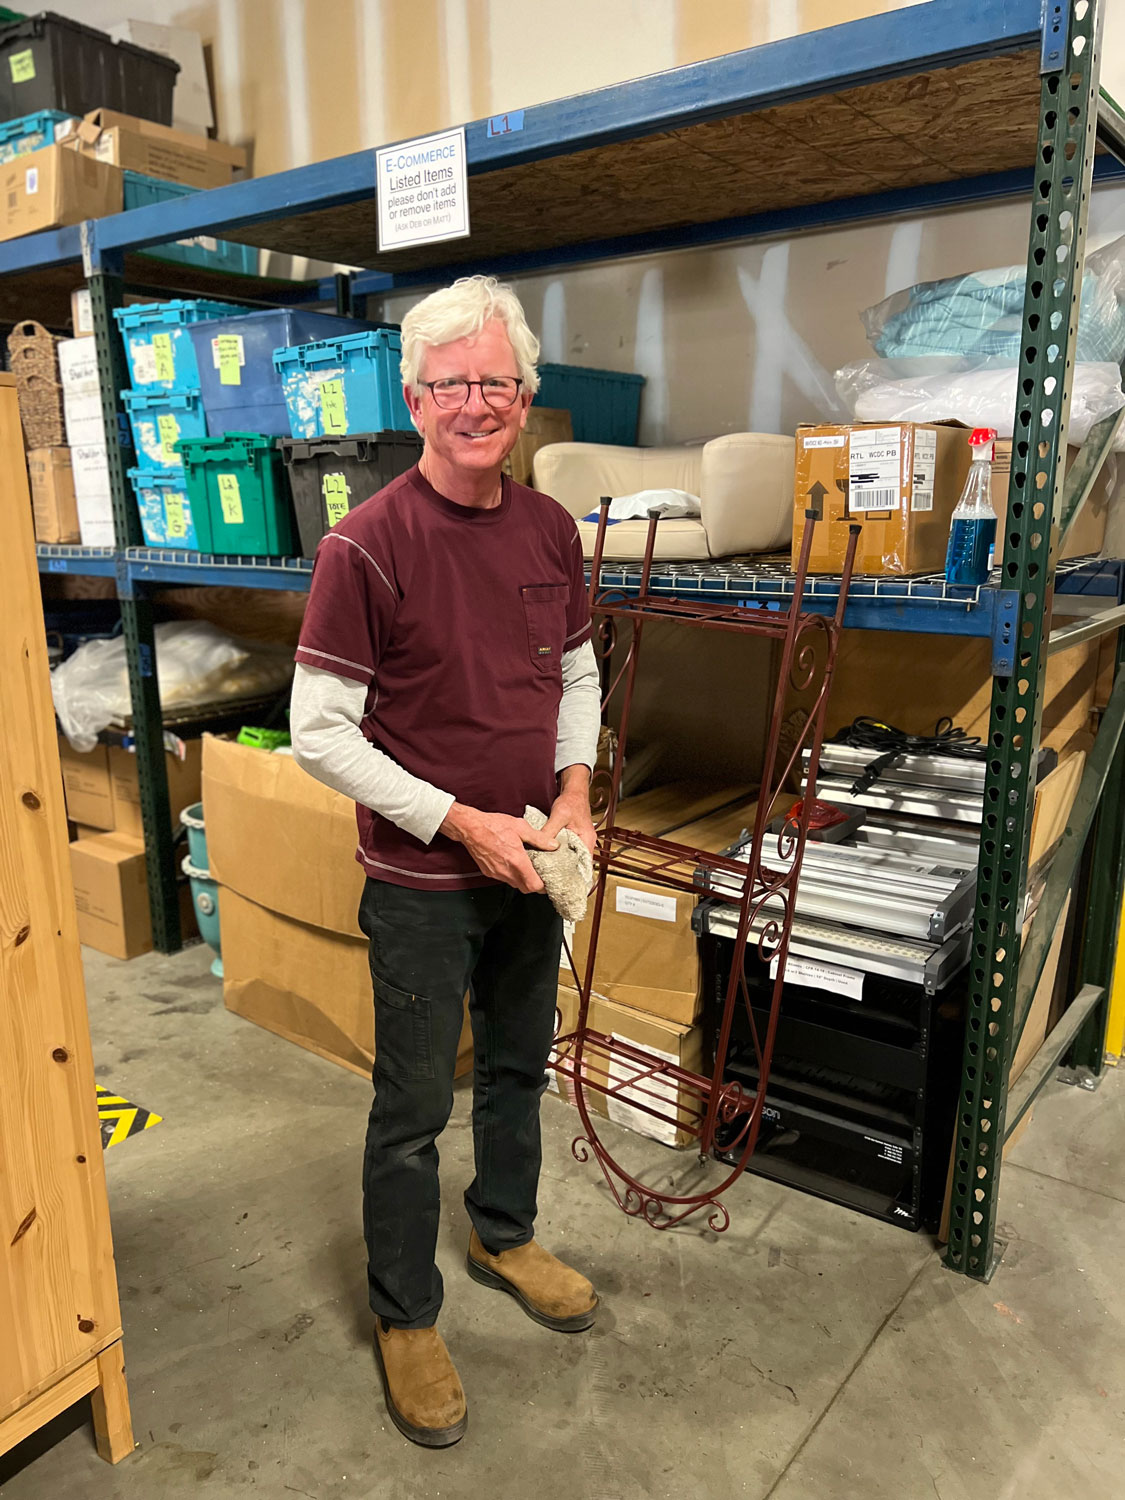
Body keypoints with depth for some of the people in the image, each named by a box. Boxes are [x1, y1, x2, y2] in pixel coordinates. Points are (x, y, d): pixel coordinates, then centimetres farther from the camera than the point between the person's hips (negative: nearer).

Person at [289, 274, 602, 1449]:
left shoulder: (550, 529, 0)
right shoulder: (366, 546, -18)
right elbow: (320, 734, -16)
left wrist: (573, 787, -4)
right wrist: (460, 822, -20)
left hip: (530, 867, 6)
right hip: (420, 881, -5)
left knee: (518, 1067, 23)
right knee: (413, 1110, 10)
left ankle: (502, 1237, 50)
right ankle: (404, 1318, 35)